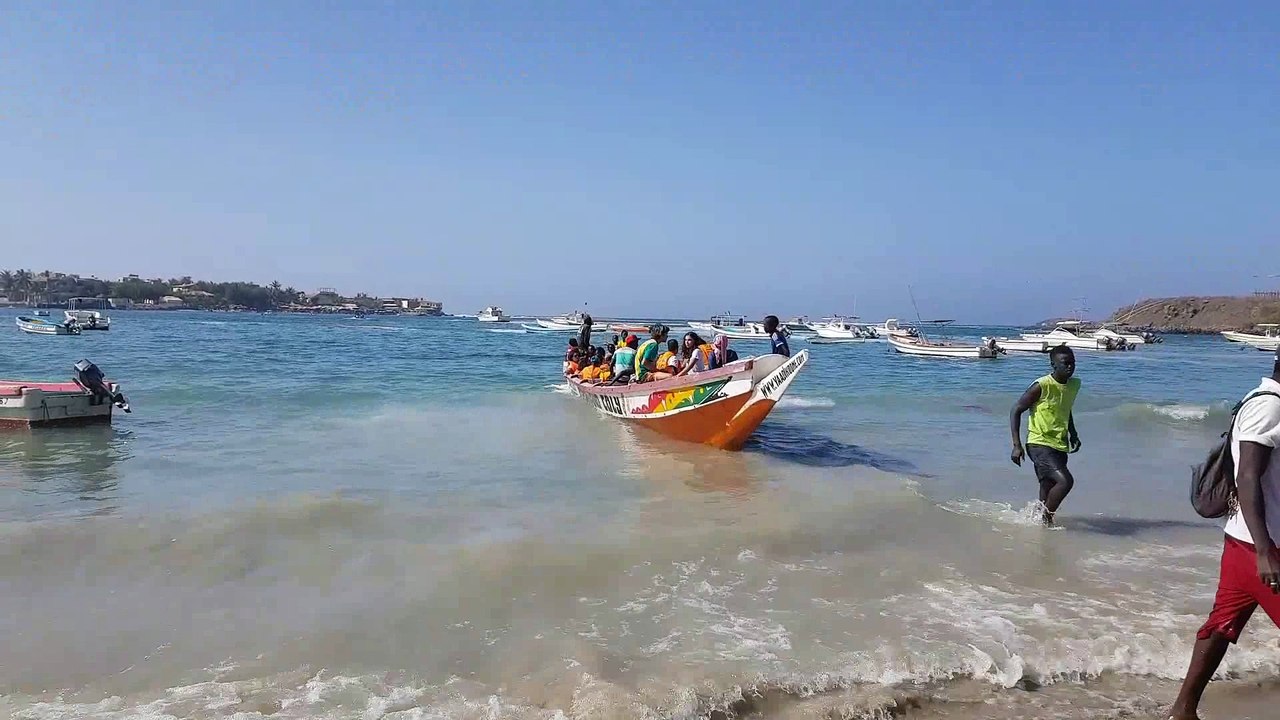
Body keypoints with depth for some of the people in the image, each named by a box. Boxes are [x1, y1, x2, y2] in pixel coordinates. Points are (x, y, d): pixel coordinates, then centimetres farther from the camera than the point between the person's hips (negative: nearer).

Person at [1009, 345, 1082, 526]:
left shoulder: (1075, 385, 7)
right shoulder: (1041, 386, -16)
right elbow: (1016, 410, -12)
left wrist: (1073, 434, 18)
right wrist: (1017, 445, -17)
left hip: (1060, 446, 7)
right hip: (1039, 444, -7)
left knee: (1049, 491, 10)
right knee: (1065, 480, -22)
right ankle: (1046, 518, -4)